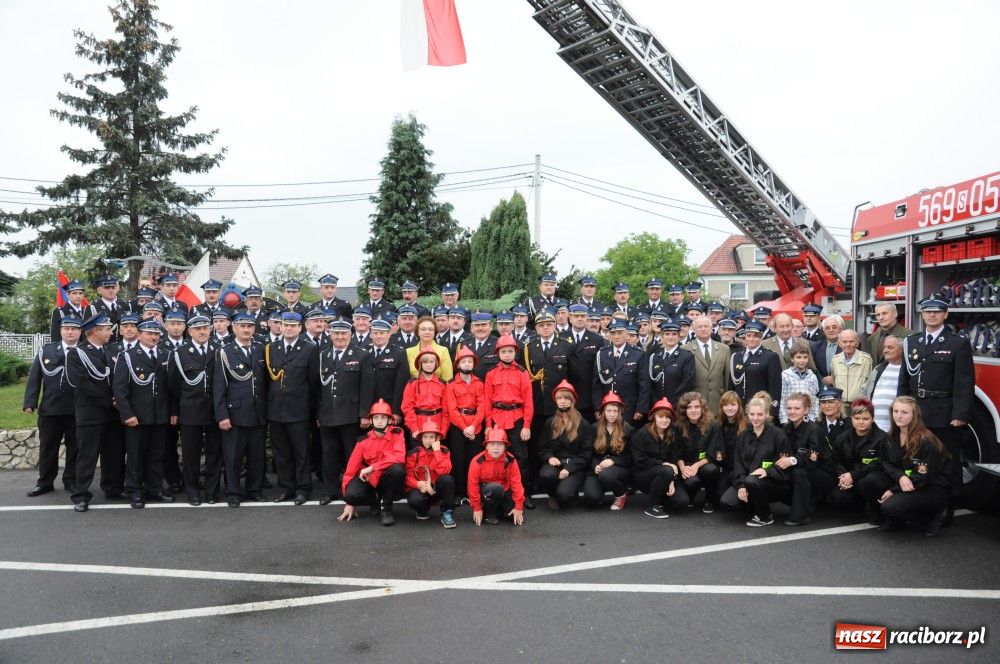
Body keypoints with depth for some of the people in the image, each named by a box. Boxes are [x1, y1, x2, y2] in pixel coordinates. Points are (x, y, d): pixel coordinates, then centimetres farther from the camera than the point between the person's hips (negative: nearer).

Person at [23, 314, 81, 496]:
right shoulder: (46, 351, 7)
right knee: (47, 447, 11)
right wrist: (29, 402, -4)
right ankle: (45, 483, 24)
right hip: (50, 409, 2)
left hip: (77, 411, -2)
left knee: (74, 447, 7)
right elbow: (34, 378, 4)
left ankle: (71, 481, 20)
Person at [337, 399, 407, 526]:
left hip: (388, 478, -1)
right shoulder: (363, 440, -5)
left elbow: (399, 457, -28)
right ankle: (375, 501, 7)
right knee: (352, 494, -30)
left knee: (397, 469, -35)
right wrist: (350, 503, -3)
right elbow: (352, 468, -2)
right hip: (370, 479, 2)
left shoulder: (397, 434, -11)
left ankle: (386, 509, -12)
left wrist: (372, 467, -30)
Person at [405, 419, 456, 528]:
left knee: (447, 479, -31)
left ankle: (446, 513, -14)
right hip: (420, 488, 0)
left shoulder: (443, 451, -5)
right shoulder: (413, 453, -5)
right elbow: (409, 476, -5)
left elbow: (444, 471, -22)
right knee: (415, 500, -35)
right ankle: (423, 510, 6)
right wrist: (419, 484, -25)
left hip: (437, 488, 0)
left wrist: (436, 451, -22)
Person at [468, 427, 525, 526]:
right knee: (495, 487, -37)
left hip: (504, 492, 4)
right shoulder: (478, 461, -21)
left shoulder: (510, 460, -14)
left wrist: (519, 507, -15)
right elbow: (473, 485, -15)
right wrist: (477, 508, -13)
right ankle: (490, 514, -12)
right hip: (485, 492, -4)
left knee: (518, 515, -14)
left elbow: (516, 483, -12)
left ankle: (499, 506, 16)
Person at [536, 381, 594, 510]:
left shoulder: (584, 425, 6)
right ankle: (552, 496, 1)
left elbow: (586, 453, 0)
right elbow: (542, 448, 17)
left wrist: (569, 468, -13)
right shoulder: (549, 423, 14)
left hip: (575, 467, -2)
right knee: (546, 475, -35)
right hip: (555, 463, 2)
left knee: (563, 493, -30)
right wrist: (549, 457, -7)